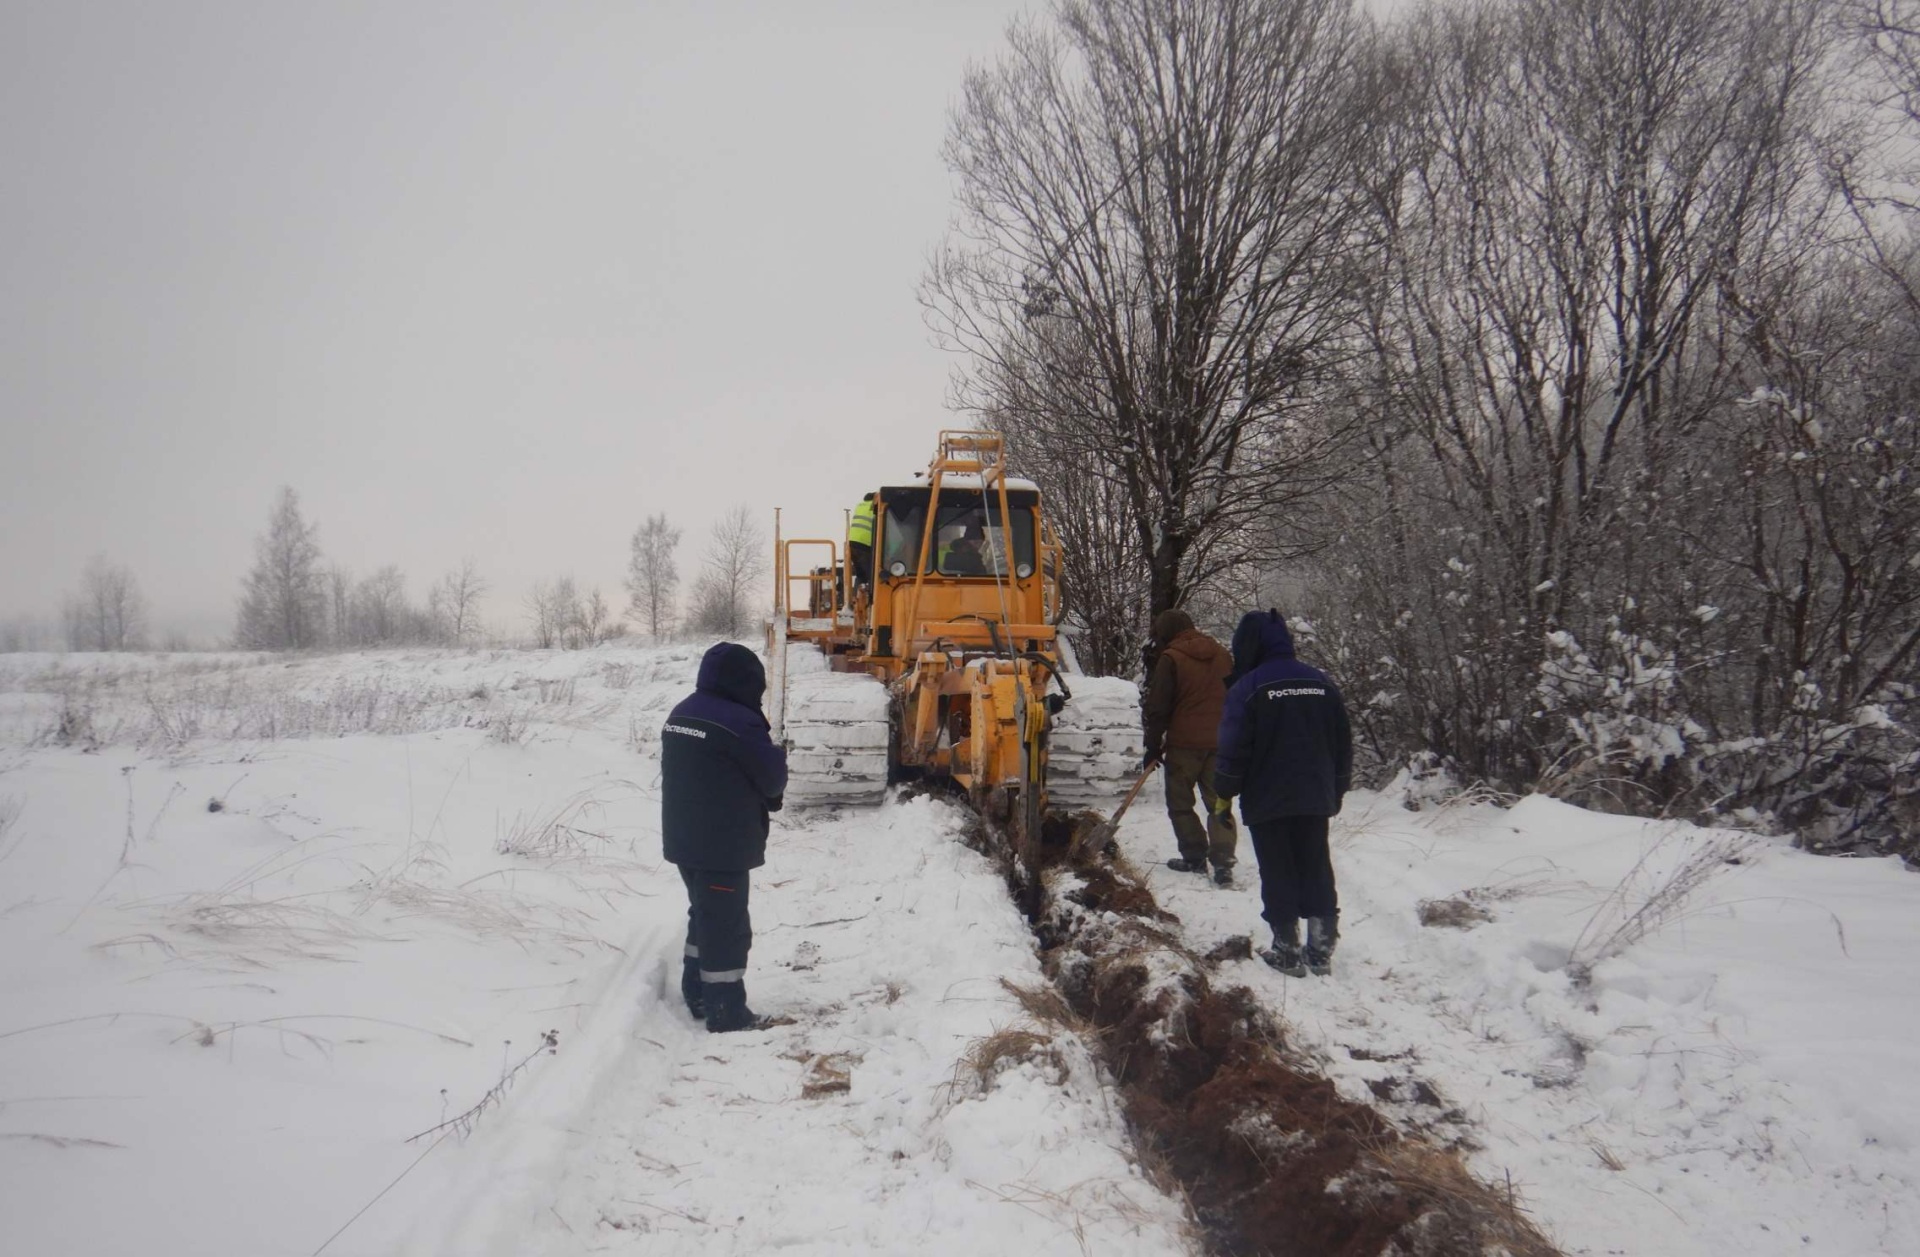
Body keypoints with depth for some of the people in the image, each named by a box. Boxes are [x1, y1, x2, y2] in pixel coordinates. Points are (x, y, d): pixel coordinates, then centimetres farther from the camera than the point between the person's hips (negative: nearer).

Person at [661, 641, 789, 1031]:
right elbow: (773, 777, -12)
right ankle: (727, 1013, 6)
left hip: (684, 838, 9)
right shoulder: (738, 722, -21)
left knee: (705, 915, 22)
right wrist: (771, 775, 13)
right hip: (721, 845, -9)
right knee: (726, 926, 0)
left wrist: (754, 795, 9)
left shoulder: (681, 714, 8)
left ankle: (698, 994, 31)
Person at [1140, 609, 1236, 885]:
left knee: (1180, 803, 10)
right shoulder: (1222, 654, 10)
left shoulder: (1171, 658, -8)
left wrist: (1153, 747, 0)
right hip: (1220, 741, 5)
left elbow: (1158, 708, -8)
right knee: (1218, 802, 6)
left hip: (1184, 743, -5)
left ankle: (1195, 857, 11)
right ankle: (1223, 861, -5)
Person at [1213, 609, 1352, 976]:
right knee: (1317, 870, 12)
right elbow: (1343, 742, 11)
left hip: (1267, 799, -5)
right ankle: (1321, 948, 14)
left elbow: (1234, 748, -12)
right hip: (1316, 798, 5)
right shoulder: (1321, 683, 5)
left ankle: (1287, 950, 5)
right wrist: (1336, 789, 21)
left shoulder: (1248, 688, -13)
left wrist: (1225, 791, 3)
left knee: (1278, 874, 4)